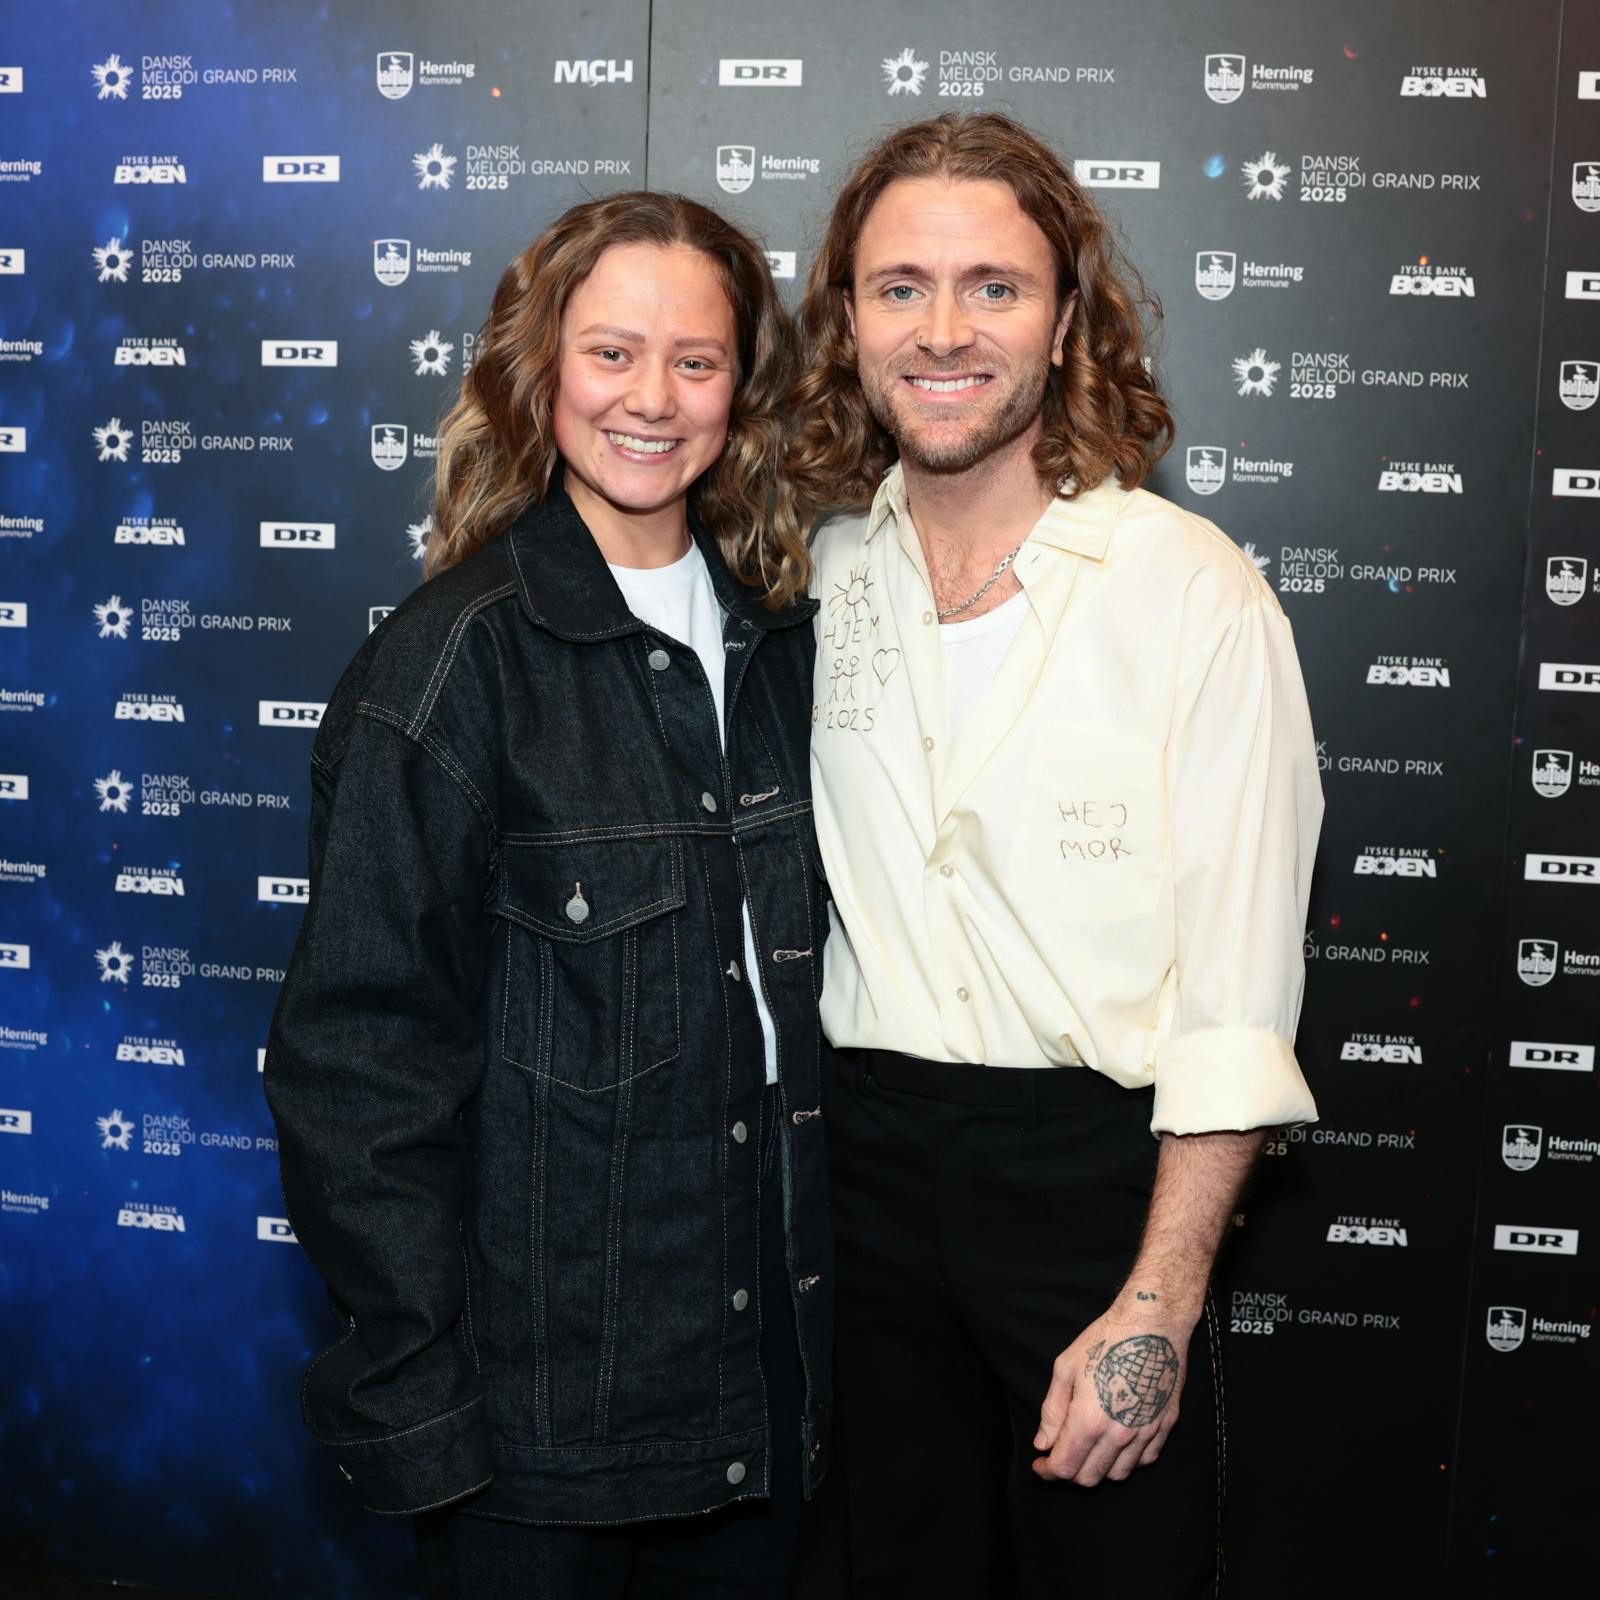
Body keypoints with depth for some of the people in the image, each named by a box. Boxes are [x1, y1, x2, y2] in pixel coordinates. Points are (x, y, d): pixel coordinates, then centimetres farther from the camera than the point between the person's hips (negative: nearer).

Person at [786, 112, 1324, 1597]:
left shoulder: (1196, 593, -12)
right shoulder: (824, 570, 2)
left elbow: (1240, 993, -13)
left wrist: (1159, 1304, -15)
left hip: (1099, 1160, -3)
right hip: (875, 1158, 4)